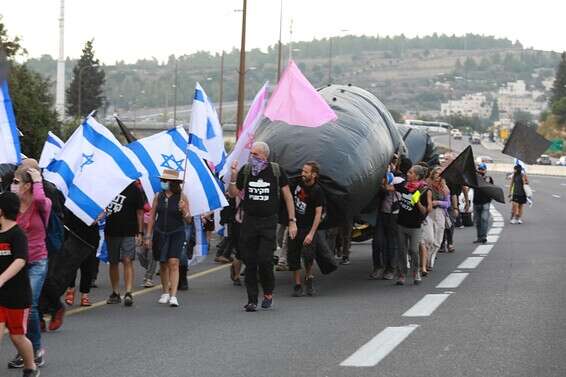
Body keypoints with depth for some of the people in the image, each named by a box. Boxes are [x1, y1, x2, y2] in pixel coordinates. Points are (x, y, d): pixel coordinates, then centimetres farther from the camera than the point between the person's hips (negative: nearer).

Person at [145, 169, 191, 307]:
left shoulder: (181, 197, -5)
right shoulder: (158, 197, 3)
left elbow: (188, 220, -4)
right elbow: (152, 217, 9)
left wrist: (183, 210, -24)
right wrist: (148, 236, 6)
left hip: (176, 234, -3)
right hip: (160, 233, 3)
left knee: (173, 263, -15)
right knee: (163, 264, 11)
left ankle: (173, 296, -18)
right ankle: (165, 293, 28)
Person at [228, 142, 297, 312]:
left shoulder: (276, 171, -1)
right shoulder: (245, 170, 5)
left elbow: (287, 196, 5)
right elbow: (233, 194, 10)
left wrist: (292, 221, 2)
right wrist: (233, 177, -9)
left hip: (269, 222, -2)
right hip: (249, 221, 2)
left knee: (265, 259, -12)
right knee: (250, 262, 1)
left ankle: (268, 293, 11)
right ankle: (252, 299, 8)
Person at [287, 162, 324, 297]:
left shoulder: (317, 191, -13)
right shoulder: (298, 183, 1)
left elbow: (318, 213, -17)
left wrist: (311, 234, -23)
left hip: (308, 227, -5)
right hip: (295, 225, 5)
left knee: (307, 255, -19)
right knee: (293, 256, 2)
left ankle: (309, 278, 8)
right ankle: (297, 286, 11)